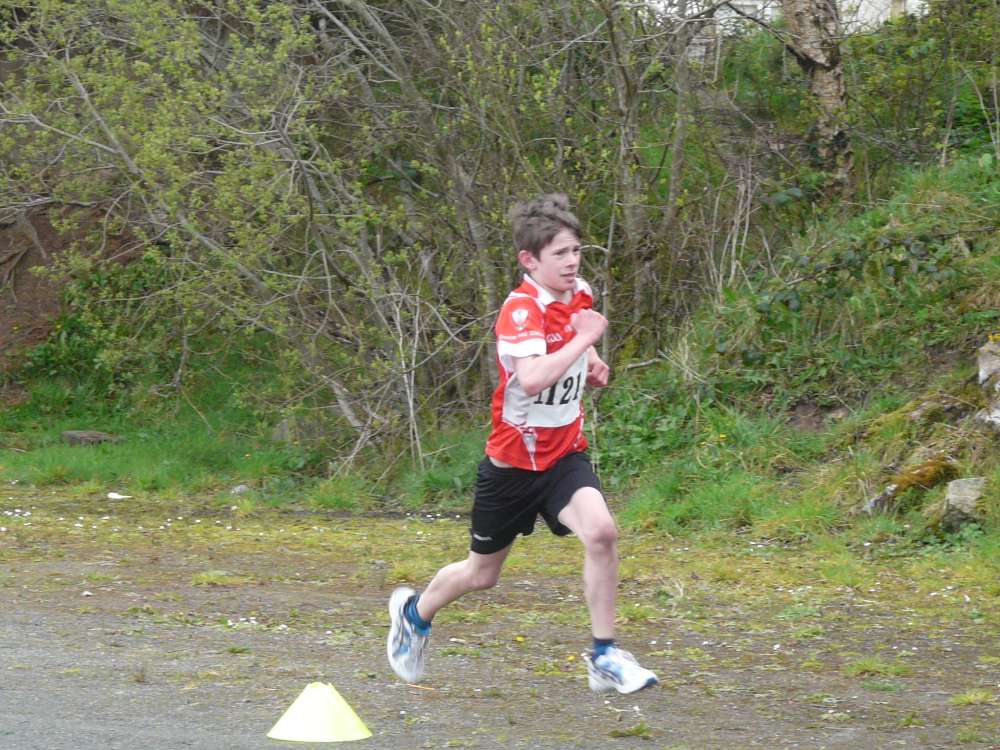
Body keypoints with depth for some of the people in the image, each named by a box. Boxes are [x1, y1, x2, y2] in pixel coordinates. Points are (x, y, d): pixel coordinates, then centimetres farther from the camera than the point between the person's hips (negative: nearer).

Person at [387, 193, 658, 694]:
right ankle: (415, 612, 46)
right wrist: (584, 339, -31)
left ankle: (604, 657, -15)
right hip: (514, 459, -5)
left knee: (600, 531, -25)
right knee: (482, 573, 13)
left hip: (565, 453, 5)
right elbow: (532, 379, -41)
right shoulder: (521, 310, -23)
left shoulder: (580, 295, 1)